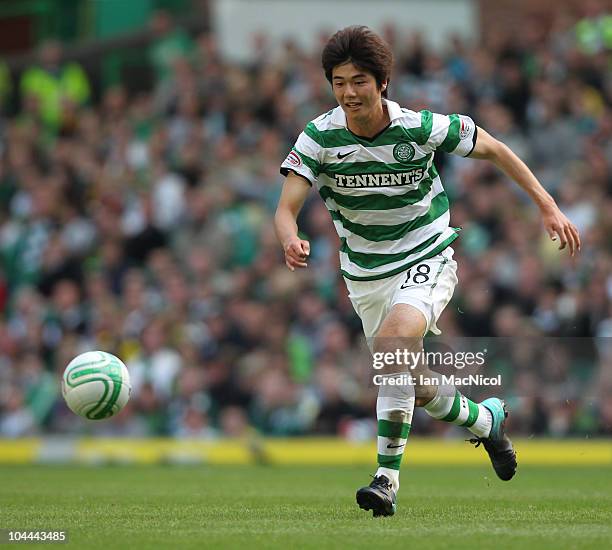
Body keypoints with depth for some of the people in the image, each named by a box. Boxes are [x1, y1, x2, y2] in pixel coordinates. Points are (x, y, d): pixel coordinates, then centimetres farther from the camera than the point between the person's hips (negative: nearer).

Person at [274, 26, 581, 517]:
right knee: (416, 386, 13)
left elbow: (492, 148, -2)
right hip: (366, 274, 4)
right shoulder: (319, 138, -14)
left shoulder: (422, 128, -17)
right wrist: (291, 241, -45)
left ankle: (388, 477, -28)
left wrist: (548, 206, -2)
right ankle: (485, 420, 47)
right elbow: (286, 207, -20)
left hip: (426, 261, -4)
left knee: (392, 340, -32)